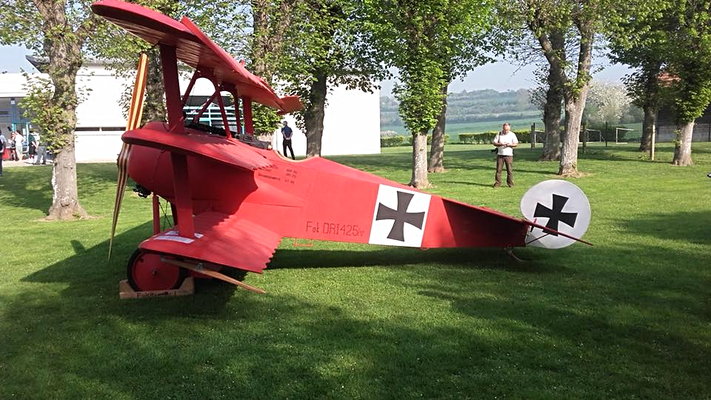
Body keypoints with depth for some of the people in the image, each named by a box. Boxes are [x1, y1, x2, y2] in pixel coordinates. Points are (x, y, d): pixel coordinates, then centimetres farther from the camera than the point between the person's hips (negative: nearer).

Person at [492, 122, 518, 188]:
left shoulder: (512, 135, 3)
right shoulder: (499, 134, 5)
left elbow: (516, 144, 3)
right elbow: (494, 143, 2)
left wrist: (510, 145, -16)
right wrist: (501, 144, -16)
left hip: (509, 155, -1)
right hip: (500, 154, 1)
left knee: (510, 170, -2)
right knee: (498, 169, -1)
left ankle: (510, 183, 6)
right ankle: (497, 183, 4)